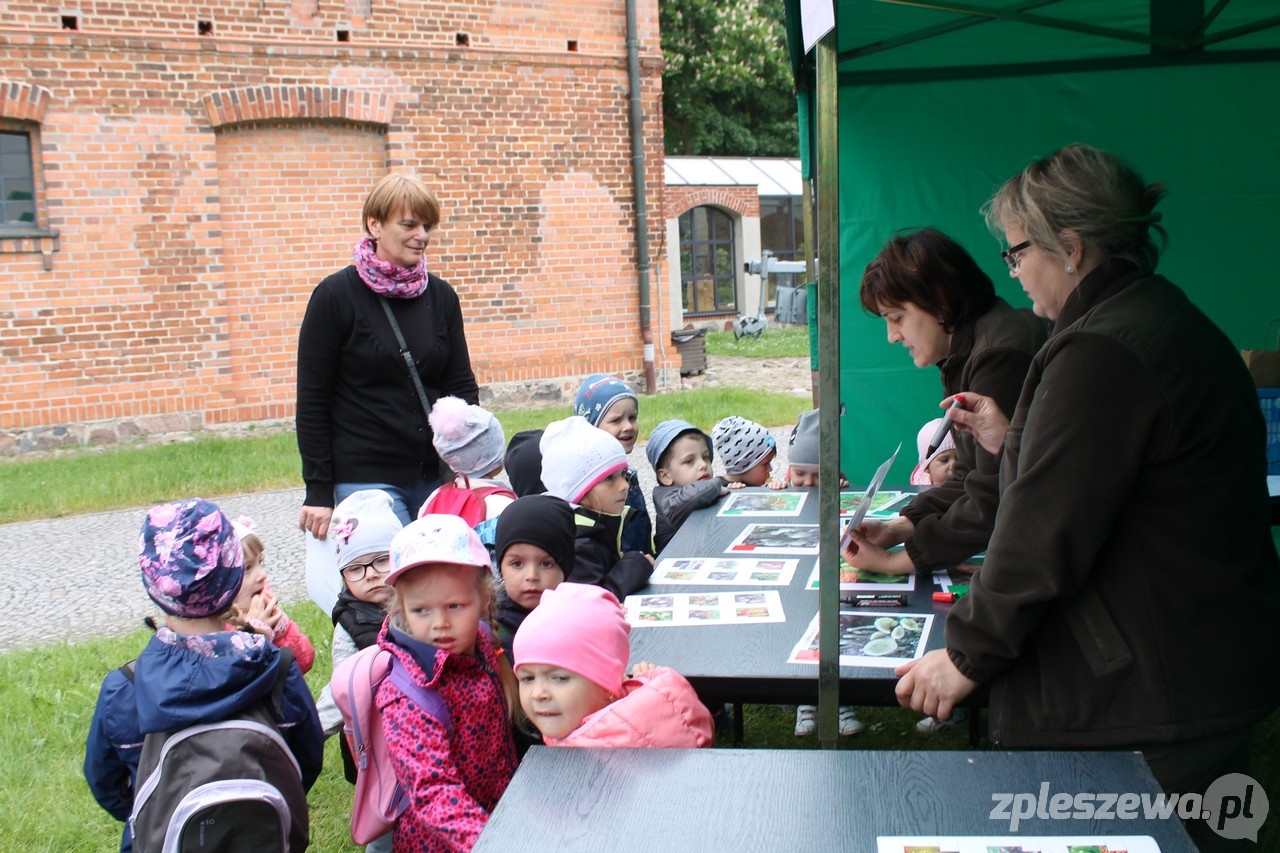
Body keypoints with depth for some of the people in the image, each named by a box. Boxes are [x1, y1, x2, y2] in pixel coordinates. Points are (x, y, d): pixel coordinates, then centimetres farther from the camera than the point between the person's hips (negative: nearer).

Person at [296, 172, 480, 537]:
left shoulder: (441, 296, 9)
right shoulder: (336, 295, -3)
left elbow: (462, 384, 10)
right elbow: (312, 400, -3)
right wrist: (318, 490, -6)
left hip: (436, 476, 5)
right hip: (364, 478, -4)